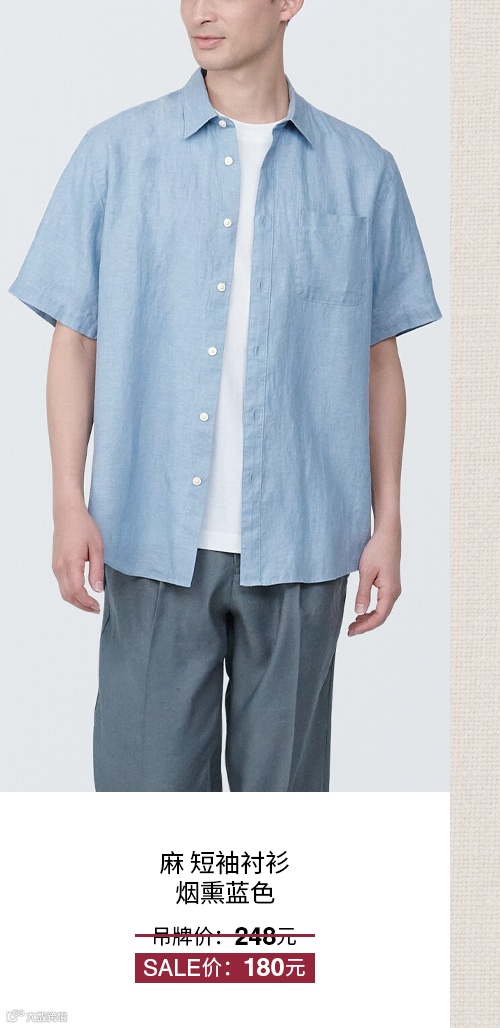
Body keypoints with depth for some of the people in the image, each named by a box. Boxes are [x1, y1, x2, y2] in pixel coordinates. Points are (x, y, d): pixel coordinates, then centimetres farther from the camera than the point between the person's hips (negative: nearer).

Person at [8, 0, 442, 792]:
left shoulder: (362, 171, 5)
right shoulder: (115, 154, 3)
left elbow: (379, 359, 8)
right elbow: (75, 340, 3)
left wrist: (386, 523, 5)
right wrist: (69, 503, -5)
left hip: (299, 544, 1)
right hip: (154, 540, 0)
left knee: (284, 778, 10)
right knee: (148, 772, 4)